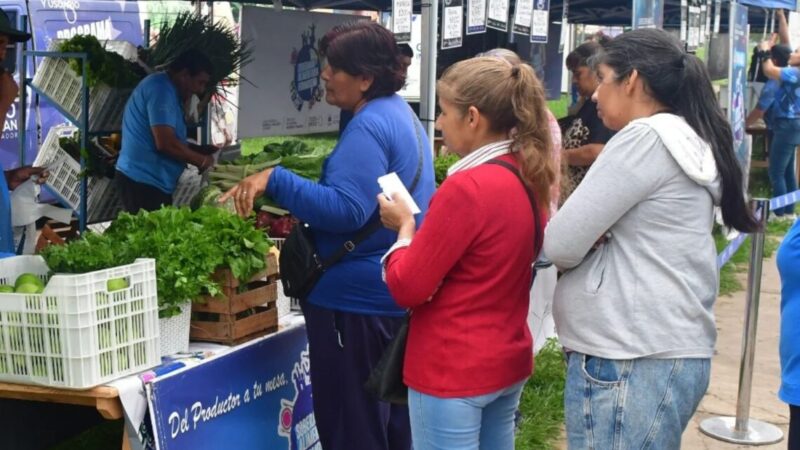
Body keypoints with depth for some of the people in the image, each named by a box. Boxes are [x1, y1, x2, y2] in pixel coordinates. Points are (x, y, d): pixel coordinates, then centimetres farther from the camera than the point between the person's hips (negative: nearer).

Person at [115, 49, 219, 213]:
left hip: (147, 179, 10)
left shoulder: (164, 89, 18)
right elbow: (165, 143, -23)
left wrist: (204, 150, 11)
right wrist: (203, 161, -11)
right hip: (144, 180, -10)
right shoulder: (162, 89, -15)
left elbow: (173, 141, 24)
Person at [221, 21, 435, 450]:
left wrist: (276, 180, -27)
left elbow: (345, 209, -28)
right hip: (394, 293, 10)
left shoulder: (369, 127, -20)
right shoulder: (399, 113, 12)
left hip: (357, 298, -10)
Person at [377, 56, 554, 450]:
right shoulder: (530, 179, 3)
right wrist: (426, 227, 6)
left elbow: (406, 288, -17)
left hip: (453, 372, -8)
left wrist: (405, 226, -2)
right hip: (508, 361, 8)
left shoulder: (466, 188, -23)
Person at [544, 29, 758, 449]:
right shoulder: (689, 142, 14)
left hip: (632, 364, -9)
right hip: (668, 355, 9)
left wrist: (589, 239, 5)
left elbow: (561, 244, -16)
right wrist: (596, 239, -2)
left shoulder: (645, 137, -14)